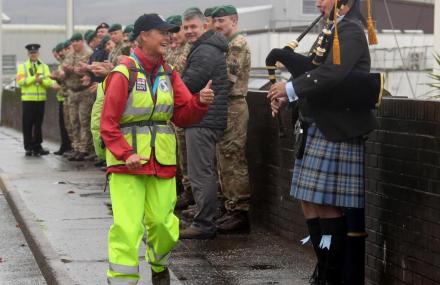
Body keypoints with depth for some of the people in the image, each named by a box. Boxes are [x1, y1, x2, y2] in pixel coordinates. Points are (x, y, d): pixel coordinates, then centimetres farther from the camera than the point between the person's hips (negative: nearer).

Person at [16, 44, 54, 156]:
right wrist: (34, 78, -15)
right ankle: (28, 148, 4)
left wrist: (41, 80, -16)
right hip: (27, 99, -2)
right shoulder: (23, 66, 5)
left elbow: (49, 82, 3)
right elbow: (20, 81, -9)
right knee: (27, 124, -1)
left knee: (38, 124, 6)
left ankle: (37, 147, 12)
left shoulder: (44, 67, 13)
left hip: (41, 99, 2)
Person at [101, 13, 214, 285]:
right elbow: (109, 122, -11)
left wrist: (200, 102, -16)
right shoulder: (124, 73, -10)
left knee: (162, 222, 11)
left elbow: (183, 115, 3)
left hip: (162, 160, 5)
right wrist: (126, 154, -22)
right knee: (127, 227, -10)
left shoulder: (169, 74, 8)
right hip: (127, 161, -5)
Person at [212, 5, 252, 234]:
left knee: (234, 161, -8)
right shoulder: (227, 44, 19)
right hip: (225, 106, 10)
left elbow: (228, 76, -19)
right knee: (226, 160, 12)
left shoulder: (238, 43, -11)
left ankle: (240, 212, -5)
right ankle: (232, 208, 17)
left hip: (234, 107, -10)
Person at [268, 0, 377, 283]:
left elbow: (333, 73, -27)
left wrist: (291, 88, -19)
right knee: (311, 203, 12)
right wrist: (287, 95, 2)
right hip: (318, 131, 9)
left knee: (327, 205, -4)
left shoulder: (351, 31, -12)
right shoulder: (333, 32, 18)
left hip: (338, 135, -9)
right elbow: (313, 70, 19)